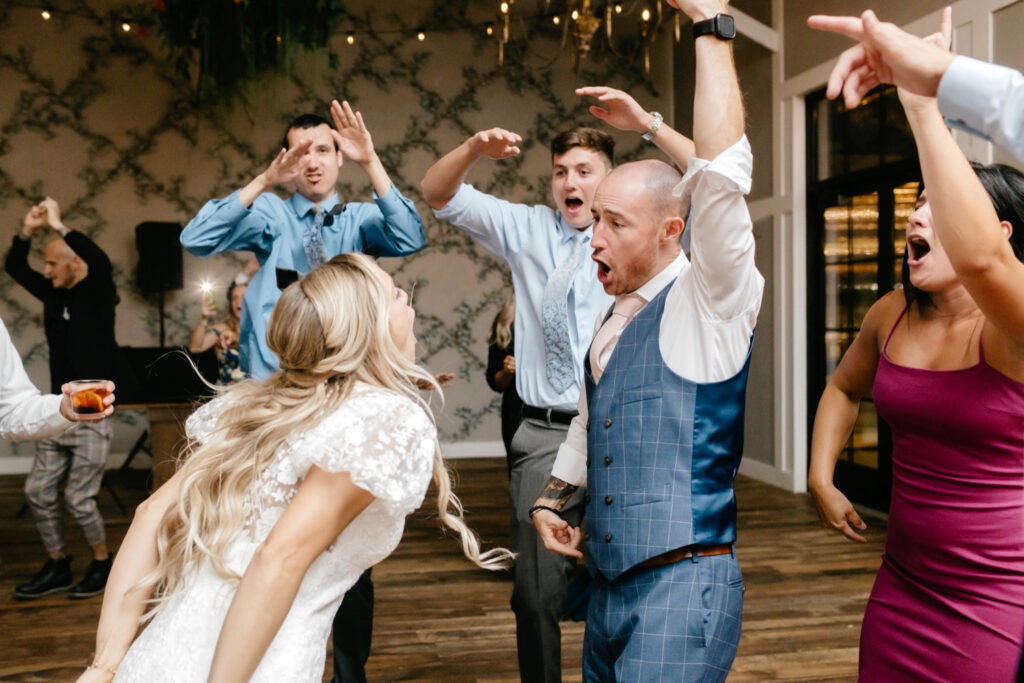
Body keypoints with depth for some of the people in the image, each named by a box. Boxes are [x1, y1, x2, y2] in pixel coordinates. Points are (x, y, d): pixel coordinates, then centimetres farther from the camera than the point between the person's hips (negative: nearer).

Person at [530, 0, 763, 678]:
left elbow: (721, 171, -23)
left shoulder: (709, 304, -10)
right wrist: (552, 500, 14)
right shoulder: (612, 327, 12)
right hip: (609, 589, 8)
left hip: (682, 586, -8)